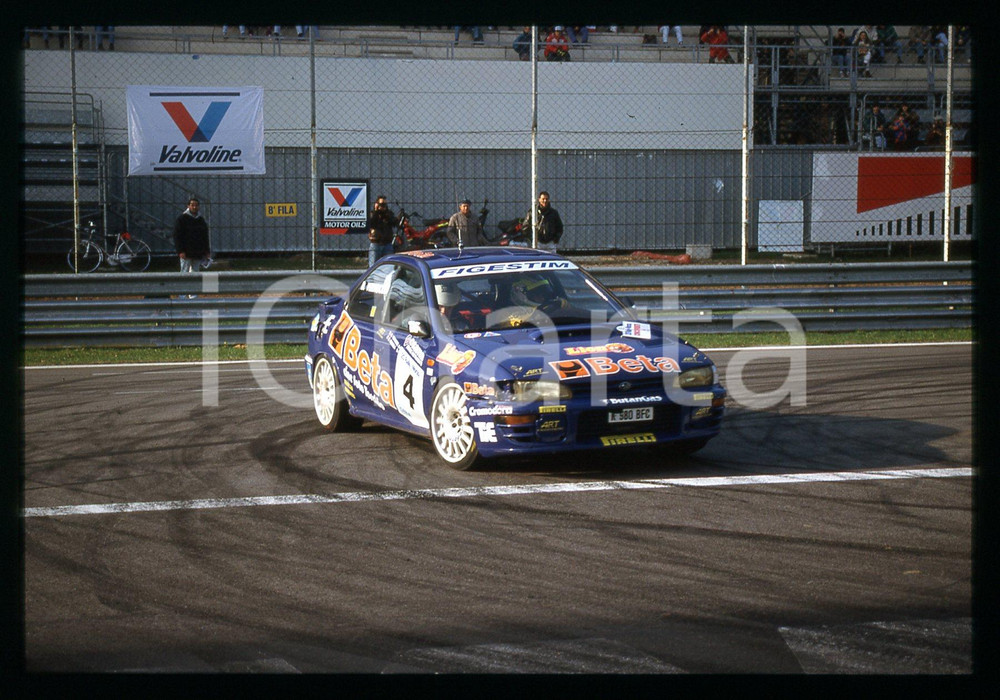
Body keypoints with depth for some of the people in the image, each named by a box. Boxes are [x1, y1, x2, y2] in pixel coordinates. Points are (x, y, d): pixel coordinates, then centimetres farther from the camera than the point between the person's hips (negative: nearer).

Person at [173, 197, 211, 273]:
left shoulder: (201, 220, 14)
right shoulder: (182, 219, -3)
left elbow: (205, 237, 19)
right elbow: (177, 236, -8)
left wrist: (207, 251, 10)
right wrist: (181, 251, -17)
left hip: (198, 254, 5)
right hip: (186, 252, -5)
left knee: (195, 272, 6)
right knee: (185, 272, -7)